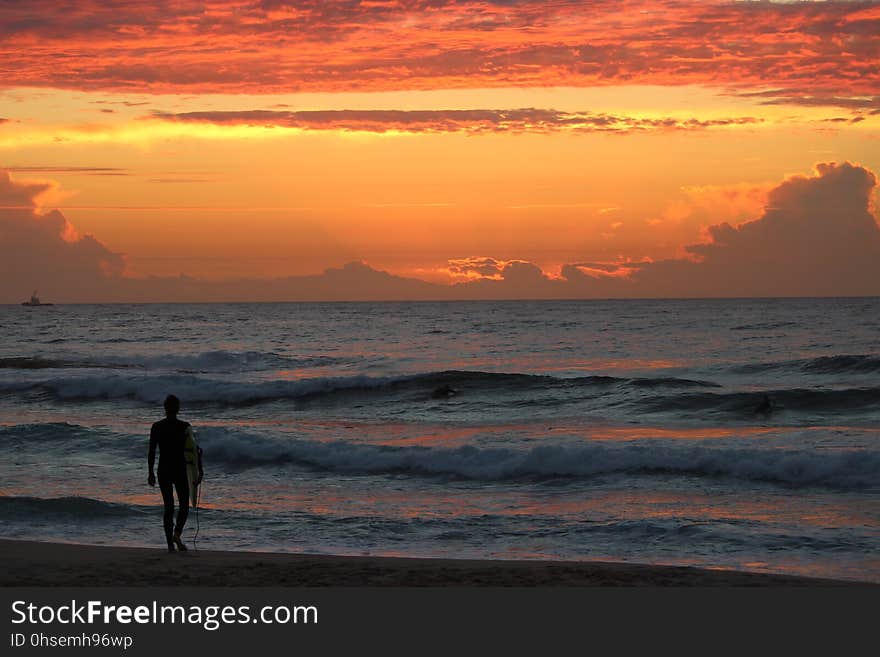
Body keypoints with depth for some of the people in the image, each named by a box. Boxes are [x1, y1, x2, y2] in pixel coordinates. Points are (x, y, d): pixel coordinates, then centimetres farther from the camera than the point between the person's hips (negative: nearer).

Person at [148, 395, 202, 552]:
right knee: (184, 505, 10)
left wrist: (151, 473, 7)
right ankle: (177, 534, -15)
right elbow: (194, 450, -8)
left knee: (168, 506, 9)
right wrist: (200, 471, -2)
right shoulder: (185, 427, -6)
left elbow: (151, 452, -1)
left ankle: (170, 543, 3)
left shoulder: (156, 427, -1)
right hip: (180, 470, -2)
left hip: (163, 470, 2)